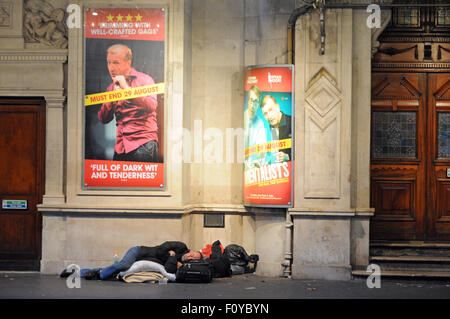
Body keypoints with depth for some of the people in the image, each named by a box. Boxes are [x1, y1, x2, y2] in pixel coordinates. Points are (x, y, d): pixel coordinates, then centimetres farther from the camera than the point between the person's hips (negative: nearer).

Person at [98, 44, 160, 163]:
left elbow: (152, 106, -15)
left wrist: (126, 88, -12)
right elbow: (103, 119, 11)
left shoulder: (144, 80, 2)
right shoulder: (112, 87, 17)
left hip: (143, 144, -5)